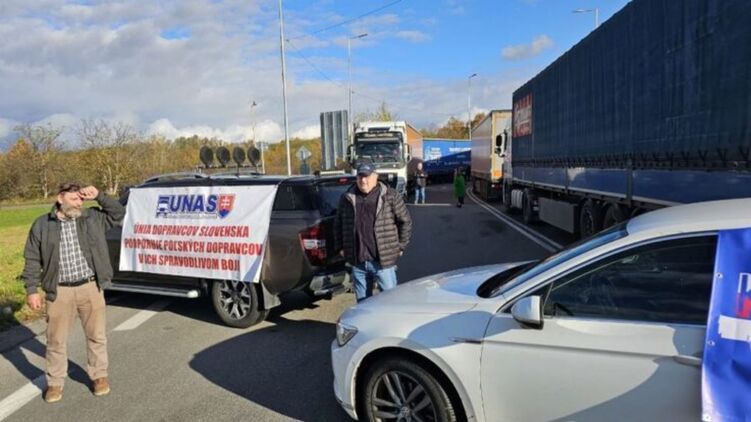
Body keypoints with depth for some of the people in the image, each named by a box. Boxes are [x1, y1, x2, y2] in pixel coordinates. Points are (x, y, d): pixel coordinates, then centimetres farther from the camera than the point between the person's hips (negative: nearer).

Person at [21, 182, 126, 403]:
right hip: (60, 291, -1)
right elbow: (33, 260, 2)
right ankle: (55, 382, 26)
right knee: (56, 340, 10)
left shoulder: (93, 218, 4)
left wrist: (99, 196, -6)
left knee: (96, 335, 12)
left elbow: (118, 213, 6)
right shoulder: (42, 225, 0)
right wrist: (32, 290, -2)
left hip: (90, 288, 1)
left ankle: (99, 375, 28)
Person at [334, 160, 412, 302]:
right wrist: (340, 247, 12)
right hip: (357, 261, 3)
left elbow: (405, 221, 2)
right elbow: (338, 224, 17)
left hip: (383, 260, -3)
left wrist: (400, 246, 0)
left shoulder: (390, 196, -3)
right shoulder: (347, 198, 6)